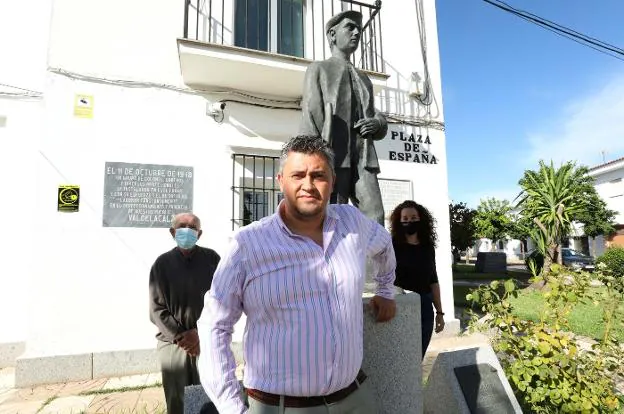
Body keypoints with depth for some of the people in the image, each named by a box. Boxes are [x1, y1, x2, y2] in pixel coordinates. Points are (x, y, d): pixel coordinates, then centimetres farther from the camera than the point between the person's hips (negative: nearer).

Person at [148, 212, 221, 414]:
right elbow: (157, 309, -2)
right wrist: (180, 337, -11)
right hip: (172, 342, 1)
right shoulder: (162, 263, 0)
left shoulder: (212, 259, -1)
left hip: (207, 340, 0)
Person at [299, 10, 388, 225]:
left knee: (375, 215, -11)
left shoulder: (364, 78, 32)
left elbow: (378, 118, 30)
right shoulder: (318, 68, 17)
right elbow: (311, 114, 2)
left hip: (364, 155, 5)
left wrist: (377, 123, 3)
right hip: (331, 153, -4)